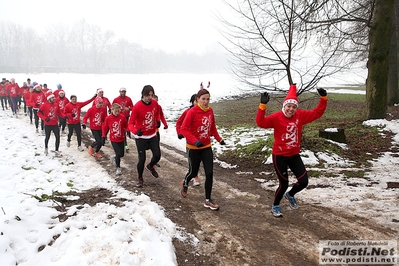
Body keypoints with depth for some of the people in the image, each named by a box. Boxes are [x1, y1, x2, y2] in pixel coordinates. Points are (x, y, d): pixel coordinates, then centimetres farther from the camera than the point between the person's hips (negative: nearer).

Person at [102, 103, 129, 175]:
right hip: (113, 140, -3)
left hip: (121, 139, 3)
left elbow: (126, 126, 2)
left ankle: (114, 158, 45)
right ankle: (118, 167, 15)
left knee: (122, 154, 11)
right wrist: (103, 137, 2)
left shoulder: (122, 117, -9)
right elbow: (105, 128, 1)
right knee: (118, 154, -8)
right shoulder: (108, 118, -10)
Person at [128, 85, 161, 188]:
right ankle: (140, 179, 23)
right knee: (142, 159, -2)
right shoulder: (137, 106, -20)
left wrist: (157, 122, 1)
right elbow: (131, 123, -21)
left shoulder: (155, 103, -5)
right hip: (141, 137, -4)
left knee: (157, 156, 3)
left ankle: (150, 166, 39)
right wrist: (136, 131, -39)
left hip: (152, 135, 4)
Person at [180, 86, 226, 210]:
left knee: (209, 173, 1)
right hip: (193, 148, -5)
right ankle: (185, 184, 47)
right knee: (193, 172, 11)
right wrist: (194, 141, -30)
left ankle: (208, 200, 15)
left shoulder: (210, 111, 0)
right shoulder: (192, 112, -18)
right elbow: (184, 129, -20)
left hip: (207, 147, 5)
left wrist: (219, 139, 7)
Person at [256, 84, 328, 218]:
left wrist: (323, 99, -10)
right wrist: (263, 105, -42)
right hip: (279, 156, -5)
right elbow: (261, 122, -30)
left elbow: (316, 113, 2)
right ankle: (275, 206, 31)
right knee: (284, 184, 3)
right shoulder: (276, 117, -17)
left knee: (303, 181, 3)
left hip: (294, 155, 5)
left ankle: (290, 195, 38)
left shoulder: (301, 115, -3)